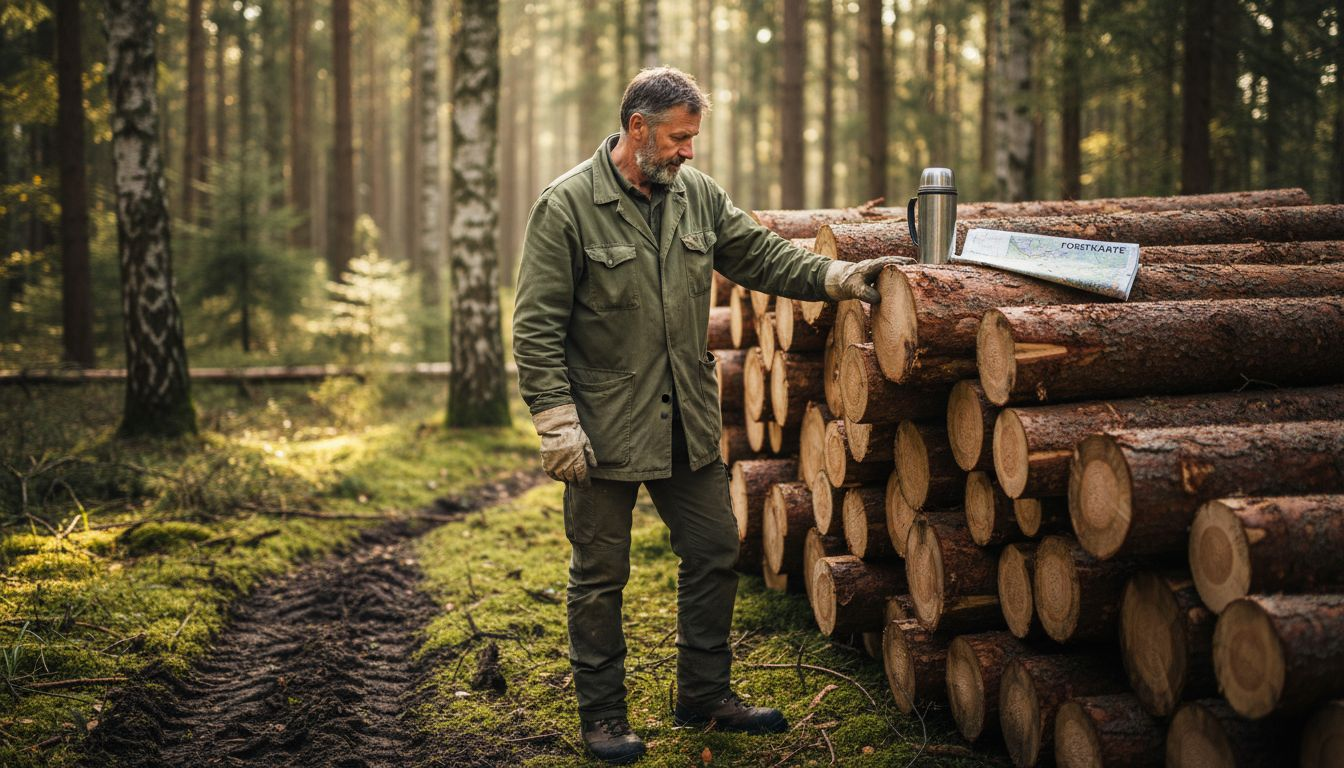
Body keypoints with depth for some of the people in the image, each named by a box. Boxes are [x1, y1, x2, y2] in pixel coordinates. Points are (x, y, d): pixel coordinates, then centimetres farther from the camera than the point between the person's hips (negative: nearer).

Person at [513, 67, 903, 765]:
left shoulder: (697, 195, 6)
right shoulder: (566, 207, -12)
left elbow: (760, 255, 13)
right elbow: (537, 326, -12)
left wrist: (835, 276, -2)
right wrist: (556, 420, -17)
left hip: (689, 423, 6)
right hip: (605, 428, -6)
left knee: (713, 553, 12)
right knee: (600, 574, 5)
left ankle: (705, 694, 29)